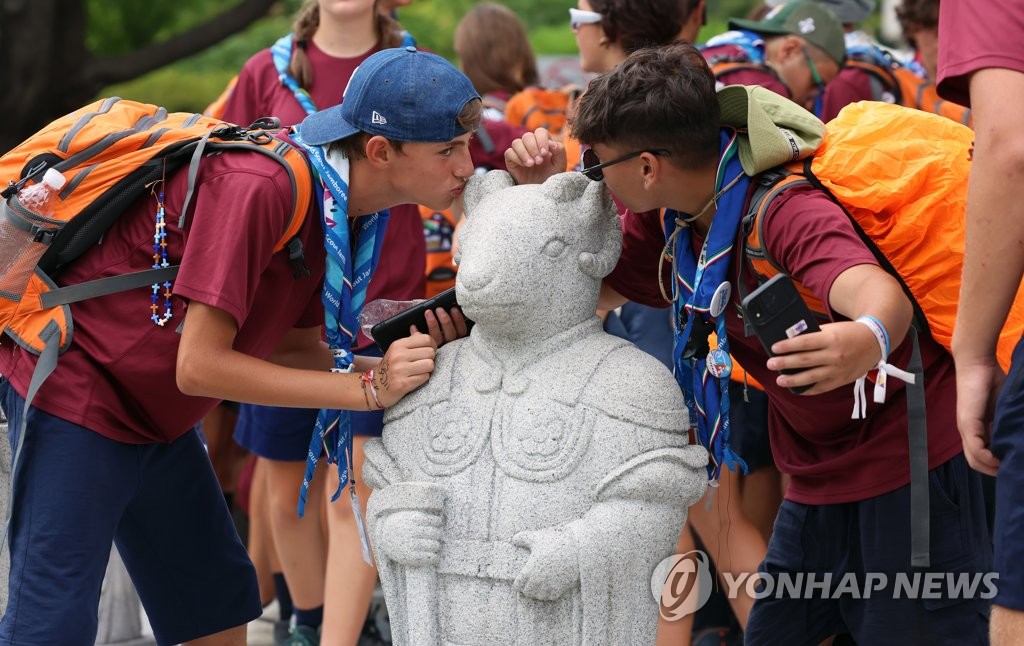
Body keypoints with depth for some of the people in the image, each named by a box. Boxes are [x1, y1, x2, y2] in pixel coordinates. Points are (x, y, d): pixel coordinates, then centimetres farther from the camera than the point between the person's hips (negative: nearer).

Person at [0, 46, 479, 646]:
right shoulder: (259, 186, -29)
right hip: (73, 379, -9)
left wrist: (407, 366, -13)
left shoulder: (350, 205, 0)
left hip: (154, 415, 9)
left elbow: (296, 351, 4)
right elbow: (199, 366, -28)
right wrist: (368, 388, -26)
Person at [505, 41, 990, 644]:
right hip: (821, 481, 8)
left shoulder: (785, 211, -28)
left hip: (911, 462, -8)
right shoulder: (666, 221, -1)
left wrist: (868, 341, -68)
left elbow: (880, 291, -45)